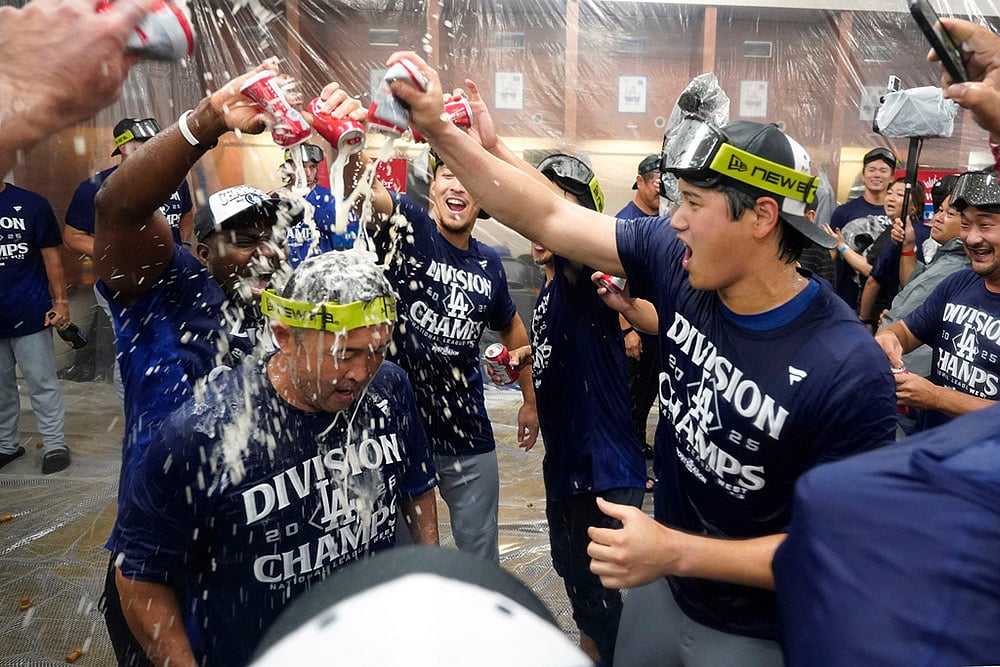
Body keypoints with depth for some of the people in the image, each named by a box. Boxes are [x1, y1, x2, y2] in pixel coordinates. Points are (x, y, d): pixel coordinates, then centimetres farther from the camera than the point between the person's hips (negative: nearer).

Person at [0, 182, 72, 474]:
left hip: (30, 315, -3)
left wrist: (60, 301, -7)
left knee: (42, 383, 4)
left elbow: (51, 256, -1)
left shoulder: (31, 204, -2)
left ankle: (54, 444, 15)